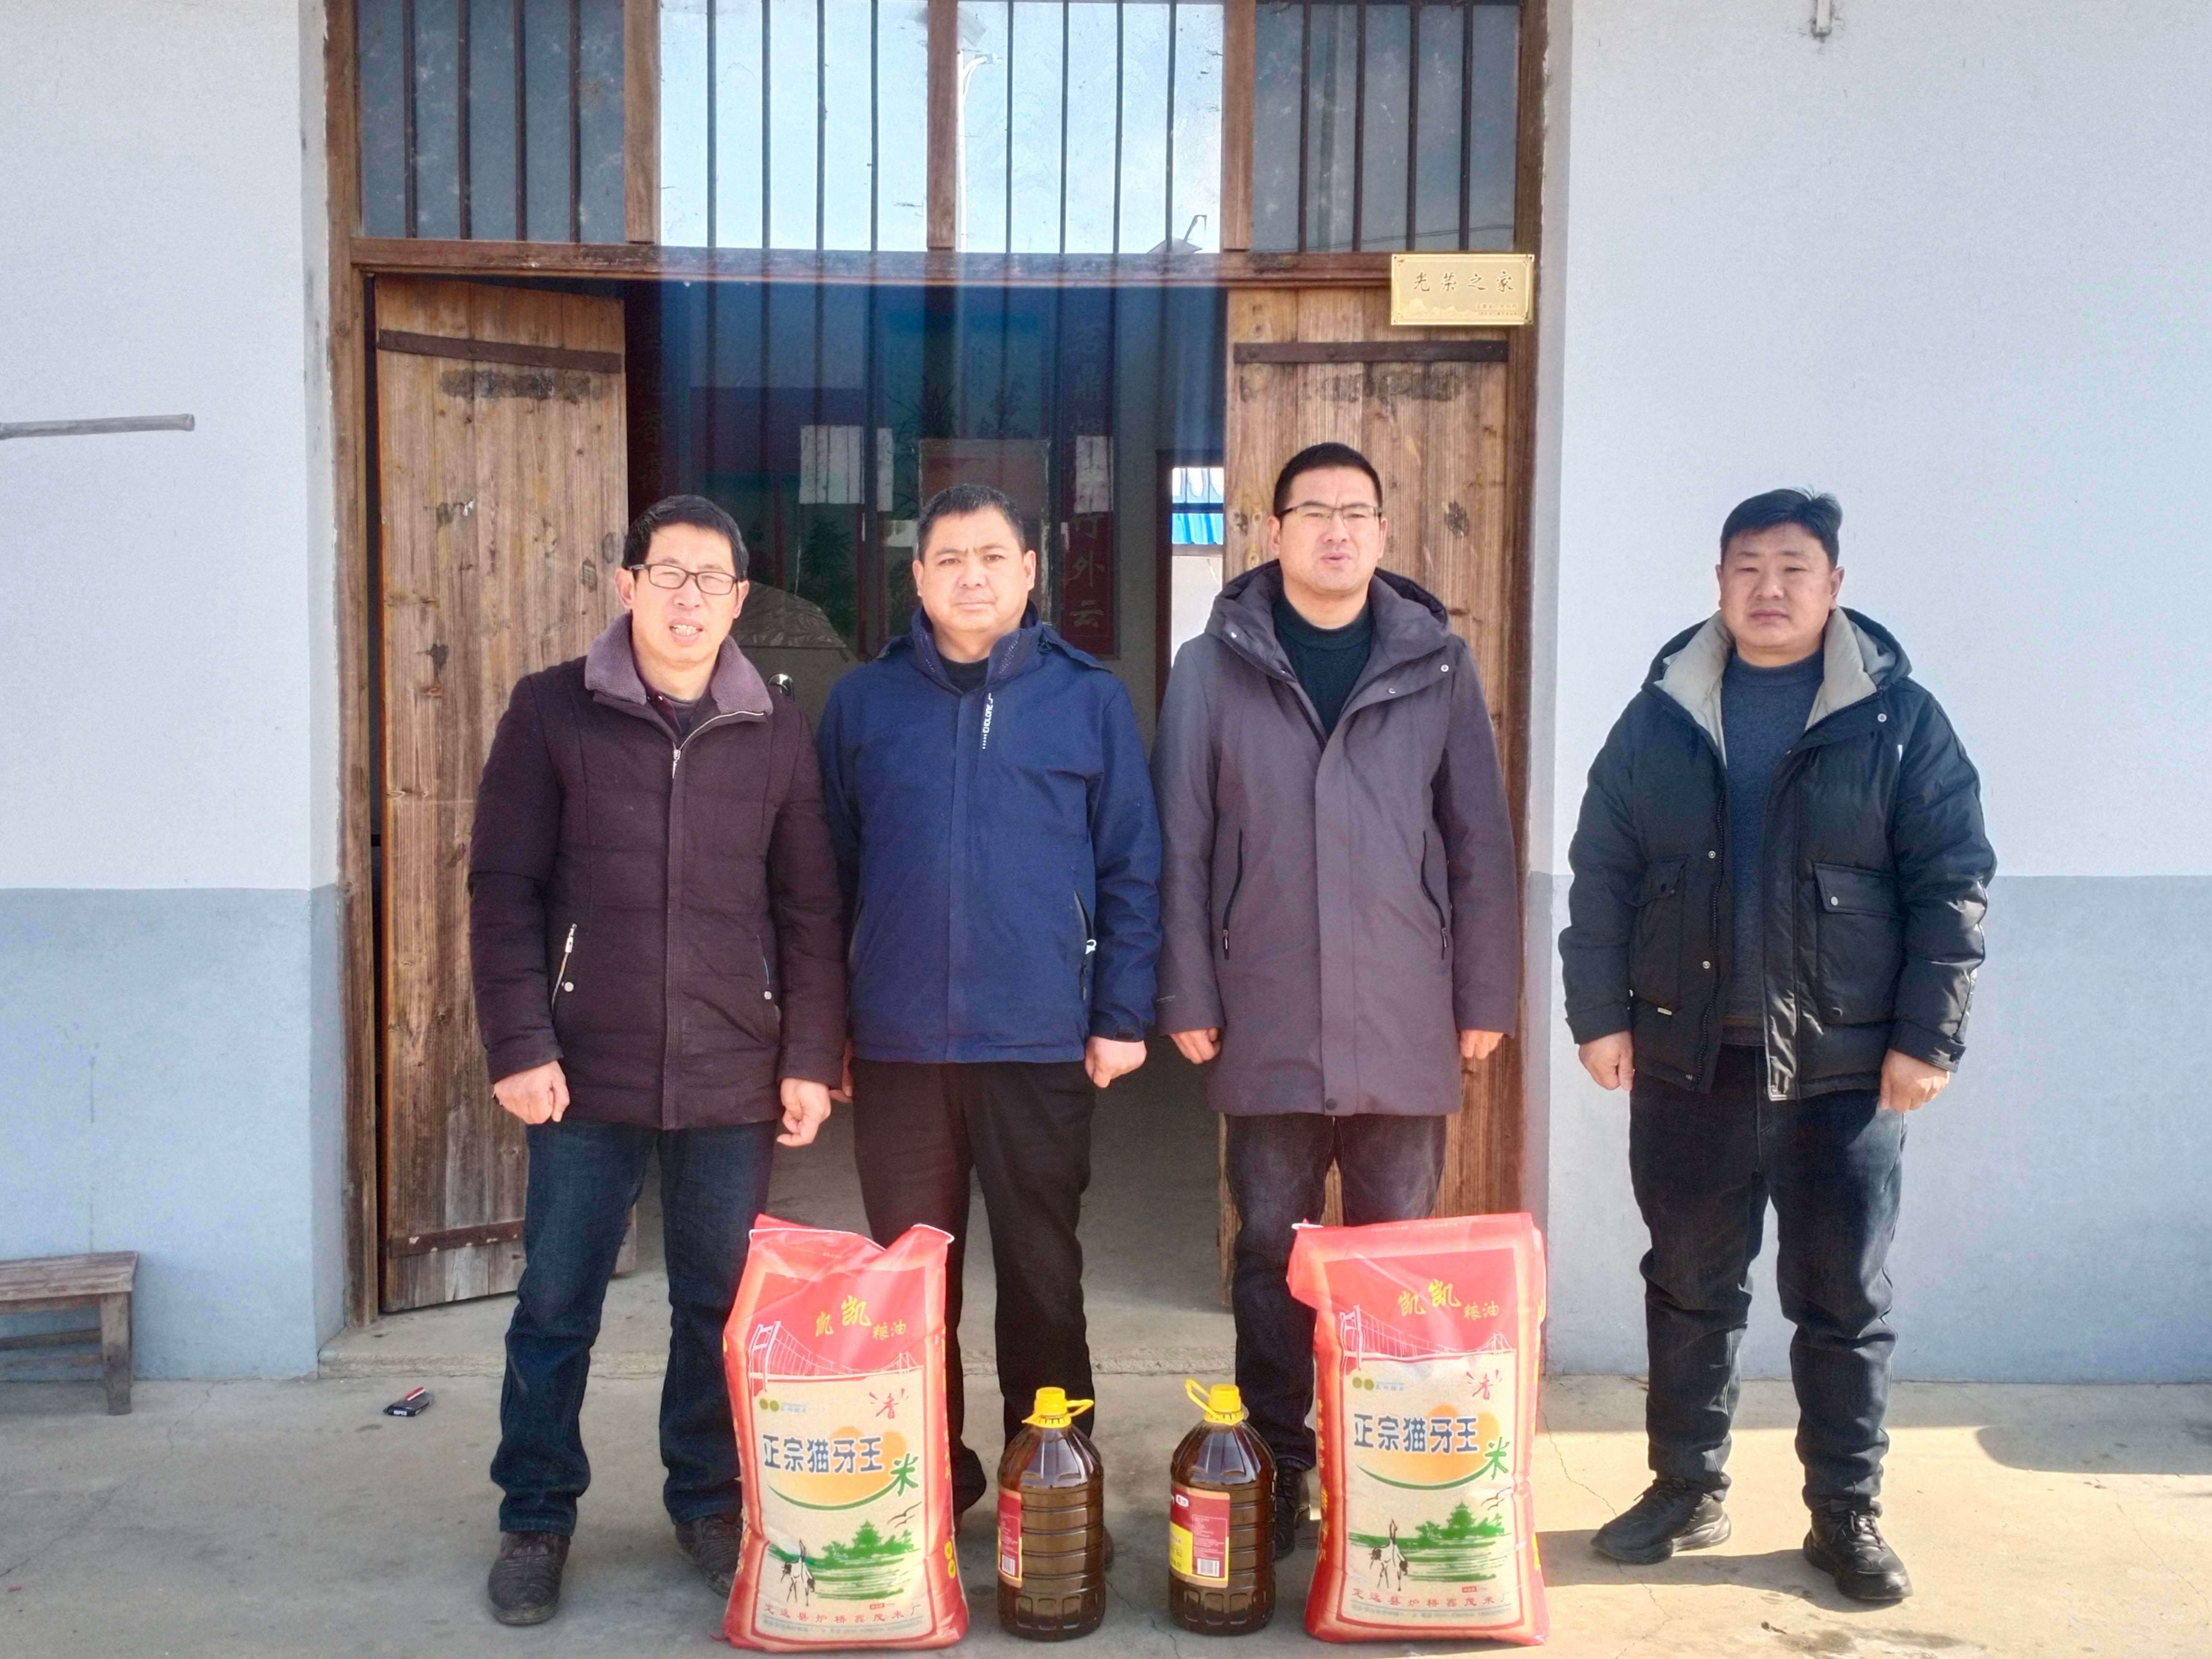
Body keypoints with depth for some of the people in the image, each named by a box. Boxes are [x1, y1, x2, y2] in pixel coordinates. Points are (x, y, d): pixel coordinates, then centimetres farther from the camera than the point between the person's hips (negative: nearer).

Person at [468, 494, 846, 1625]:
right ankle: (535, 1519, 25)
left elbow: (808, 909, 6)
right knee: (556, 1307, 7)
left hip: (734, 1077, 2)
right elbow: (504, 888, -1)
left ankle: (708, 1503, 29)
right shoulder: (553, 712, 1)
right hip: (586, 1073, -1)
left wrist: (811, 1057, 1)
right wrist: (518, 1045, -7)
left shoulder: (776, 730, 6)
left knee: (722, 1307, 11)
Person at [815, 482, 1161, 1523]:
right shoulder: (863, 703, 6)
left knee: (1043, 1277, 8)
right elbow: (829, 873, 8)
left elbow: (1132, 870, 2)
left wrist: (1121, 1017, -3)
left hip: (1042, 1045, -1)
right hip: (897, 1045, 2)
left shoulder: (1090, 701, 2)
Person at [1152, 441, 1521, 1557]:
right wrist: (1187, 998, -3)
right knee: (1271, 1247, 8)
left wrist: (1486, 997, 2)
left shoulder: (1436, 664, 3)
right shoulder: (1214, 667, 1)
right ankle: (1274, 1468, 22)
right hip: (1266, 1020, 0)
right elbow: (1182, 845, 1)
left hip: (1404, 1019, 1)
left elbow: (1480, 841, 4)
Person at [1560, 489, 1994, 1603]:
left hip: (1846, 1066, -2)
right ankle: (1687, 1489, 27)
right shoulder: (1660, 716, 4)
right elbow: (1601, 875, 4)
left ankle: (1846, 1513, 23)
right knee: (1689, 1287, 12)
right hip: (1687, 1059, 2)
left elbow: (1952, 884, -3)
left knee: (1845, 1301, 8)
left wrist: (1928, 1037, -9)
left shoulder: (1898, 720, -1)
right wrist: (1599, 1013, -2)